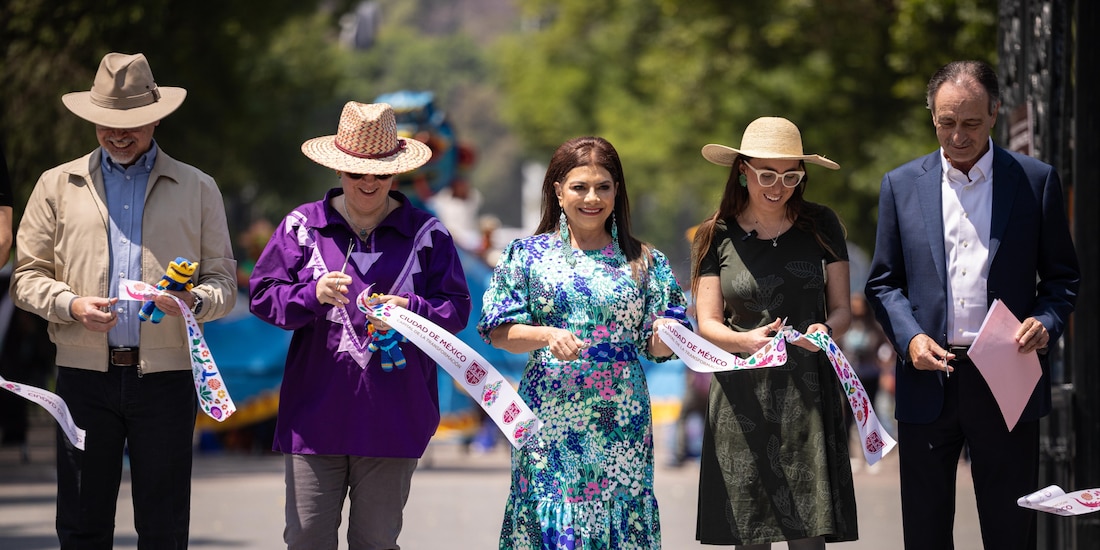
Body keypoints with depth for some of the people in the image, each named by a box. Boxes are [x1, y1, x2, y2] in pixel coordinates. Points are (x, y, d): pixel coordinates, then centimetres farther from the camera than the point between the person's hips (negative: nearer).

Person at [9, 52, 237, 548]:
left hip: (166, 376, 0)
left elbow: (223, 280, 9)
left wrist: (195, 301, -13)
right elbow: (27, 275, 10)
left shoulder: (198, 189, 12)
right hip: (84, 375, 0)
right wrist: (71, 305, -9)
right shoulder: (58, 185, 12)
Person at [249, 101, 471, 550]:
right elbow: (262, 294, 4)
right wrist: (313, 294, -15)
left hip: (392, 420, 0)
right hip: (315, 412, 0)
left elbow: (456, 309, 2)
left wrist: (411, 309, -18)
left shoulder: (425, 234, 5)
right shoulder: (302, 226, 6)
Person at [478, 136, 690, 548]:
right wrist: (547, 335, -15)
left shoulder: (643, 261, 9)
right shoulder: (529, 255, 6)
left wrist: (666, 336, -14)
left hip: (621, 421, 1)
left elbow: (657, 348, 8)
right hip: (550, 418, -1)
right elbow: (499, 332, 2)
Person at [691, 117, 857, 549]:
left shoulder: (821, 227, 9)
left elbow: (841, 309, 10)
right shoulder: (716, 236, 6)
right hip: (743, 398, 0)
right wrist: (745, 341, -20)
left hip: (808, 395, 0)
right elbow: (707, 324, 2)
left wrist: (827, 330, -15)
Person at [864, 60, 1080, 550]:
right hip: (929, 381, 1)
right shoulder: (901, 186, 8)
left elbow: (1062, 276, 8)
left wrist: (1046, 321, -13)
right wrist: (910, 338, -8)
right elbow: (883, 283, 10)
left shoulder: (1035, 180, 5)